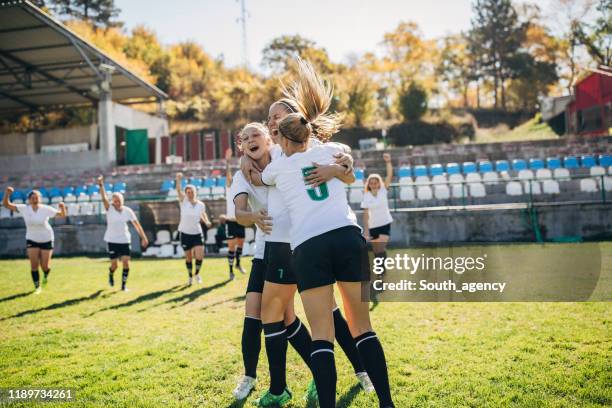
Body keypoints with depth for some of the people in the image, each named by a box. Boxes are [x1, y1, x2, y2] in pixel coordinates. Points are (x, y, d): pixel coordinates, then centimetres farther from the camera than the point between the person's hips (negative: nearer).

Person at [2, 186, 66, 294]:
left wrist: (63, 207, -37)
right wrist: (7, 193, -32)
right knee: (34, 265, -5)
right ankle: (37, 287, 14)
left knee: (45, 266, 0)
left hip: (46, 240, -1)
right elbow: (6, 204, -15)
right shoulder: (24, 209, -12)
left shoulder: (46, 209, -17)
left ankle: (46, 275, 38)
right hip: (31, 240, 1)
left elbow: (62, 215, -15)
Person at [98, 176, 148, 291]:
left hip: (125, 240, 2)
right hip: (111, 241, -1)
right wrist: (101, 185, -41)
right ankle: (111, 275, 37)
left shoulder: (128, 211, -3)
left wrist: (143, 237, -4)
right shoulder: (109, 209, -8)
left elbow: (136, 224, 0)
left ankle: (124, 285, 5)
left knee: (126, 263, -8)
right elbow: (104, 198, -25)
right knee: (114, 265, 1)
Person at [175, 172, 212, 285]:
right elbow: (179, 191, -25)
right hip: (185, 233, -1)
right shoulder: (183, 202, -7)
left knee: (199, 256, -10)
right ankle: (190, 277, 29)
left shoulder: (201, 205, 0)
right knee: (188, 258, 8)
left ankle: (197, 274, 18)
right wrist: (178, 180, -43)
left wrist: (206, 221, 2)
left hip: (197, 233, 1)